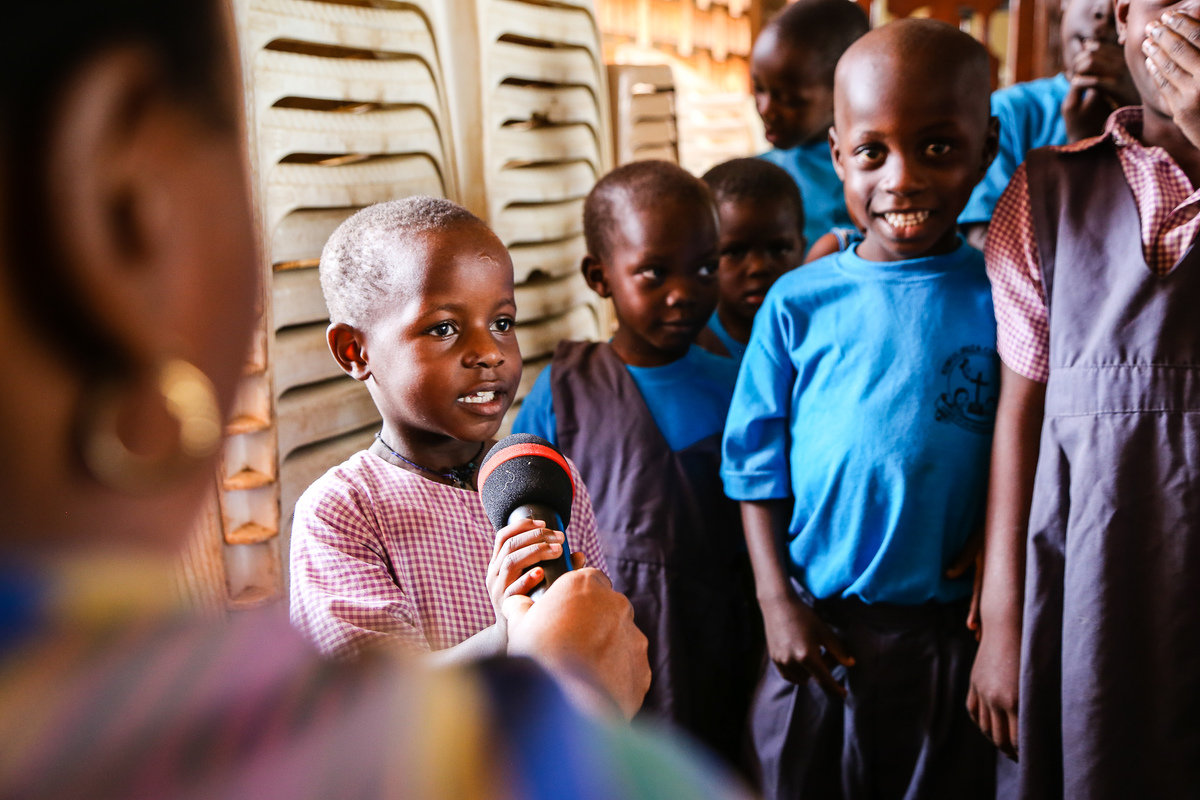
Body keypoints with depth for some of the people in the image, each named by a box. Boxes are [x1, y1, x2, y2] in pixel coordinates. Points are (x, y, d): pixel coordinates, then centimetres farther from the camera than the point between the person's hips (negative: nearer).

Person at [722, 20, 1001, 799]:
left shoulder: (1001, 297, -6)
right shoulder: (800, 303, -5)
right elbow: (757, 461, -1)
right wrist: (776, 599, -5)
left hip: (951, 631, 0)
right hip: (818, 622, 1)